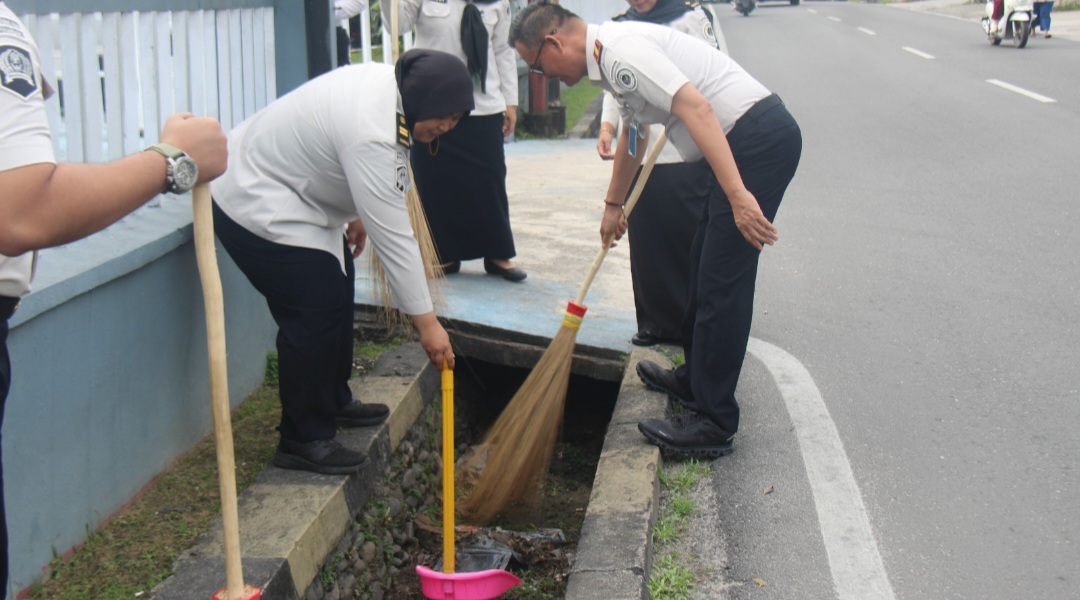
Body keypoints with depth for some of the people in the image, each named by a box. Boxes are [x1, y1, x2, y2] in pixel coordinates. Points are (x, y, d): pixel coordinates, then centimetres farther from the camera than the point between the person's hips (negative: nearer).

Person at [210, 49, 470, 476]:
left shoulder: (388, 85, -2)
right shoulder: (371, 135, -32)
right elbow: (393, 235, -30)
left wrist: (355, 214, 21)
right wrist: (425, 321, -25)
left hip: (280, 187, 11)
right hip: (256, 206, -11)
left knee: (337, 292, 17)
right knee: (315, 313, -13)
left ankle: (334, 403, 31)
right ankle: (302, 441, -1)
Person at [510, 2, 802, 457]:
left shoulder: (620, 52, -16)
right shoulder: (612, 56, 17)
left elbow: (696, 107, -27)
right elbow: (632, 133, 34)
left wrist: (737, 195, -33)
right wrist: (614, 204, 46)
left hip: (759, 137, -10)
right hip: (749, 142, 10)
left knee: (722, 283, -8)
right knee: (703, 268, 20)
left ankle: (713, 424, -1)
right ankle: (696, 380, 36)